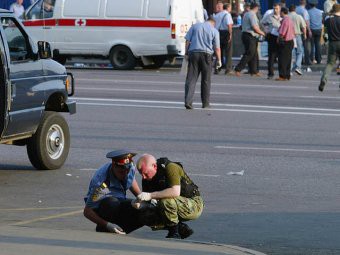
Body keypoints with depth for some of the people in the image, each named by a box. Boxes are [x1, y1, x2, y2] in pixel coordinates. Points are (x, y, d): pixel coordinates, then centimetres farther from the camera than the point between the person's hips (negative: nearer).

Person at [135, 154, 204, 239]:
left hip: (195, 205, -8)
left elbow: (175, 192, -38)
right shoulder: (147, 178, -1)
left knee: (166, 201, -34)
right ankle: (182, 228, 6)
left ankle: (174, 233, -14)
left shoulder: (170, 168, -23)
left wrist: (151, 195, -38)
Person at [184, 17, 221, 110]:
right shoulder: (214, 31, 4)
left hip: (193, 53, 1)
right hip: (206, 54, -1)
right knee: (206, 80, 10)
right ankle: (205, 103, 15)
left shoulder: (195, 26, 10)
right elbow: (217, 48, 1)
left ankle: (188, 101, -13)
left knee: (191, 78, -1)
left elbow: (187, 40, 5)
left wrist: (186, 53, 9)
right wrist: (219, 60, 7)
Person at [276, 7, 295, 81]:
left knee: (282, 60, -4)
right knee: (288, 60, 13)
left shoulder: (284, 20, -18)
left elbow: (282, 33, -21)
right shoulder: (290, 20, 11)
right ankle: (287, 76, 16)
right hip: (291, 41, 9)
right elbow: (293, 32, 17)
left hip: (285, 42, -9)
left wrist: (278, 39, -3)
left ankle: (282, 76, -5)